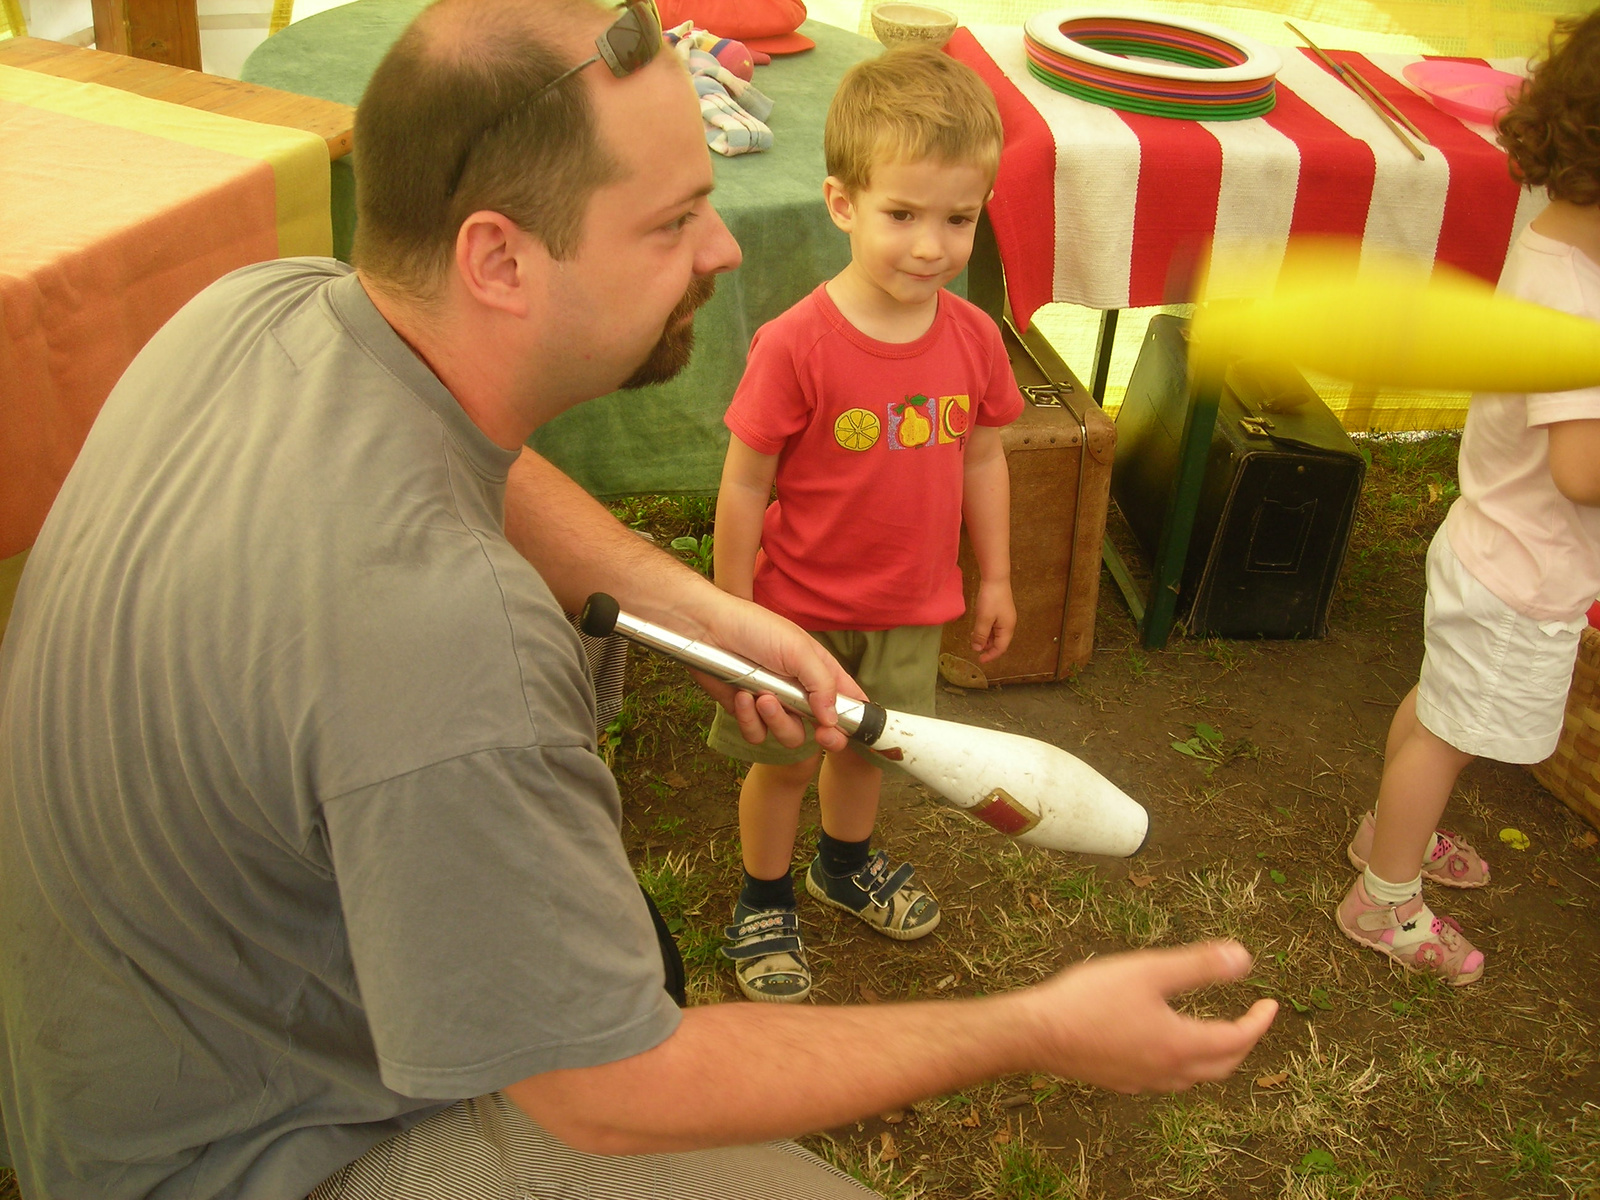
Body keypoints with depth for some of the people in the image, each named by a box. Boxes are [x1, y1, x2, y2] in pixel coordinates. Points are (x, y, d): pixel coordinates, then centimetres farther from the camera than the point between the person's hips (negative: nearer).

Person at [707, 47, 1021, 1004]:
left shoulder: (974, 338, -10)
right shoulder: (797, 346, -25)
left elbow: (984, 460, 4)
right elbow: (744, 486, -17)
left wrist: (995, 579, 11)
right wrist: (733, 612, -11)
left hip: (911, 608, 5)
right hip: (799, 608, -4)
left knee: (866, 746, 26)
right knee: (787, 761, 15)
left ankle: (847, 864, 54)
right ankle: (763, 900, 41)